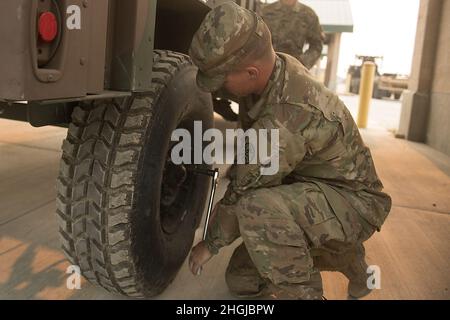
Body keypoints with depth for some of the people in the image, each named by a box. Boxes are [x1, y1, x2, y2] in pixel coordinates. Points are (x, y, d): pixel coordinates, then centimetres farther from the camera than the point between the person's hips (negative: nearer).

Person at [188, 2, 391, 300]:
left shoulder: (283, 124, -35)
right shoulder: (276, 66, -7)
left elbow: (243, 193, -21)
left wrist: (210, 244, -5)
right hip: (308, 189, 9)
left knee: (258, 208, -40)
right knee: (241, 280, 10)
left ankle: (300, 291, -14)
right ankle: (343, 256, 24)